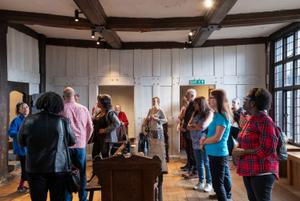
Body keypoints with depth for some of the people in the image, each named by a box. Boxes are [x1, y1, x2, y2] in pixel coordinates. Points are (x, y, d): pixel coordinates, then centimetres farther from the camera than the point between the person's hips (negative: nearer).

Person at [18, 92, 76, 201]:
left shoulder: (29, 120, -7)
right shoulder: (63, 121, -11)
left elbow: (21, 142, 8)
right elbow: (72, 141, 4)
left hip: (35, 168, 1)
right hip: (58, 167, -1)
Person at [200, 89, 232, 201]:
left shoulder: (221, 116, -17)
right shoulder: (217, 115, 12)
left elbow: (217, 138, -21)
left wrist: (204, 141, -6)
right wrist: (205, 138, 4)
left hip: (218, 154, -9)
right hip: (216, 153, 9)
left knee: (217, 184, -1)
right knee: (224, 181, 20)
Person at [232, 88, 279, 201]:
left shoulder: (265, 121, -16)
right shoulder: (252, 120, 10)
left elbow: (267, 149, -21)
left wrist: (243, 152, -15)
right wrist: (238, 149, 1)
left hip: (262, 172, -8)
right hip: (249, 170, 8)